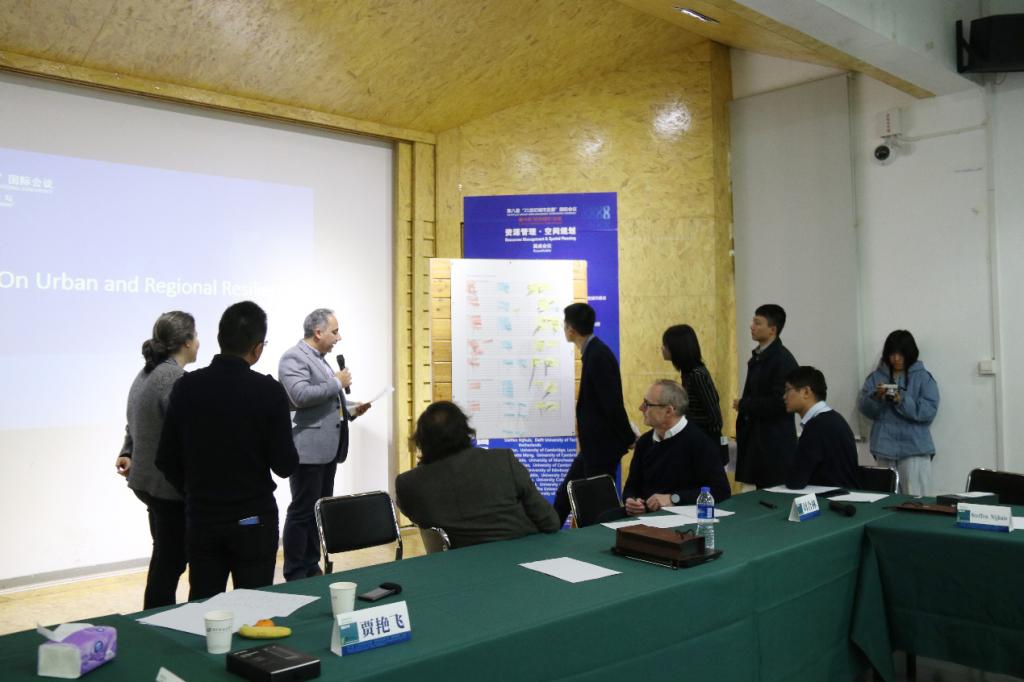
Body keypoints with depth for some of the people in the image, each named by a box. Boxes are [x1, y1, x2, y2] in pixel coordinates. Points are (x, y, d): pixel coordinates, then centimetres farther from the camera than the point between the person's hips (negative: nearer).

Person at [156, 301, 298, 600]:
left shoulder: (186, 387, -4)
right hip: (253, 520, -3)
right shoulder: (269, 391, -14)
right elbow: (284, 464, -13)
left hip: (201, 518, 3)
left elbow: (166, 460, 0)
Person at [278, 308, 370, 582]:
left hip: (328, 448, 9)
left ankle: (312, 568, 21)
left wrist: (350, 411, 10)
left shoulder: (320, 359, 19)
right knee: (302, 512, -3)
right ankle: (295, 576, 5)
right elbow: (301, 396, -23)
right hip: (309, 449, -9)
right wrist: (338, 383, -14)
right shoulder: (293, 357, -10)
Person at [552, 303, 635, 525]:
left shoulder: (599, 356, -21)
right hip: (594, 444, 9)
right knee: (564, 495, 16)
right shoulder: (593, 352, 8)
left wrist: (629, 439, -14)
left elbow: (613, 404, -22)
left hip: (603, 446, -9)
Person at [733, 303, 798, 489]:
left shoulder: (783, 360, -15)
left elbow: (780, 402, -21)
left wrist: (744, 405, -13)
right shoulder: (757, 356, 13)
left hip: (775, 444, -8)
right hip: (757, 439, 8)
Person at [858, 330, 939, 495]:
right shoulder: (876, 377, 10)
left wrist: (902, 401, -21)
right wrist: (876, 398, -17)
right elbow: (865, 409, 3)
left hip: (914, 449, -3)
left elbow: (929, 410, -9)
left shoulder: (923, 377, 1)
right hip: (885, 448, 3)